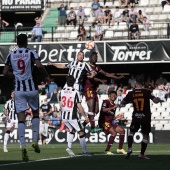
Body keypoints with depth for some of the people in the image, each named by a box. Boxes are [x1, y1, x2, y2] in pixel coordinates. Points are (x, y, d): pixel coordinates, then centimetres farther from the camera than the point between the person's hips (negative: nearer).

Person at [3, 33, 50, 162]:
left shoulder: (11, 55, 6)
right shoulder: (31, 53, -3)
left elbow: (5, 72, 6)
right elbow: (39, 65, -18)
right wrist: (46, 76, -3)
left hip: (18, 89, 1)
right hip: (31, 87, -1)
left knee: (21, 118, -2)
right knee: (36, 113, 20)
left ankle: (23, 145, -19)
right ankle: (35, 141, 10)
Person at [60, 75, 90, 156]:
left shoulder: (62, 91, 1)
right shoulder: (75, 92, -12)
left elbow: (61, 104, 10)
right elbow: (79, 106, -11)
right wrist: (85, 116, -1)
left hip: (64, 116, 5)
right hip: (72, 116, -5)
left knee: (72, 130, 25)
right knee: (81, 133, 6)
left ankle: (69, 147, 11)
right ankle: (84, 152, 6)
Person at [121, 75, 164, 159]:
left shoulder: (131, 94, -5)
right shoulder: (147, 92, -12)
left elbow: (122, 103, 6)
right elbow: (155, 100, -19)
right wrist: (159, 100, 4)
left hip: (136, 117, 2)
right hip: (146, 118, -2)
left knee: (132, 132, 20)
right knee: (145, 135, 11)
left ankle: (129, 148, -2)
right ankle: (142, 154, 14)